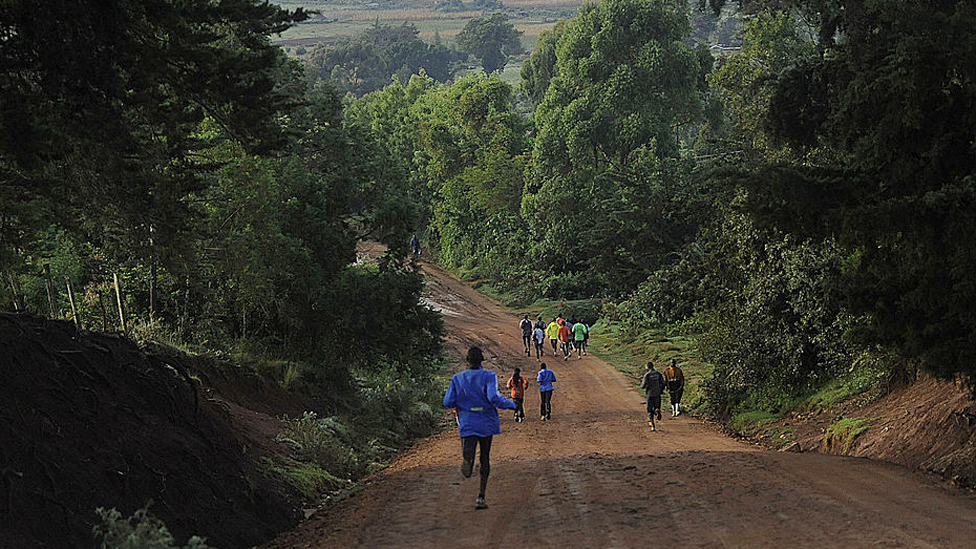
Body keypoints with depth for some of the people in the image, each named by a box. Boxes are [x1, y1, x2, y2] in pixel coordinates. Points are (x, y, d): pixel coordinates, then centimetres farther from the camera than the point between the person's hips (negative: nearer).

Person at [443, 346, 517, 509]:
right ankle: (481, 497, 11)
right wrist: (510, 404, -5)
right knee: (485, 458, 15)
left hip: (467, 424, 0)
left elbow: (448, 402, -1)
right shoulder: (489, 377, -7)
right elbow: (494, 397, -22)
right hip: (486, 423, 0)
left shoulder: (458, 378, 1)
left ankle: (467, 459, -48)